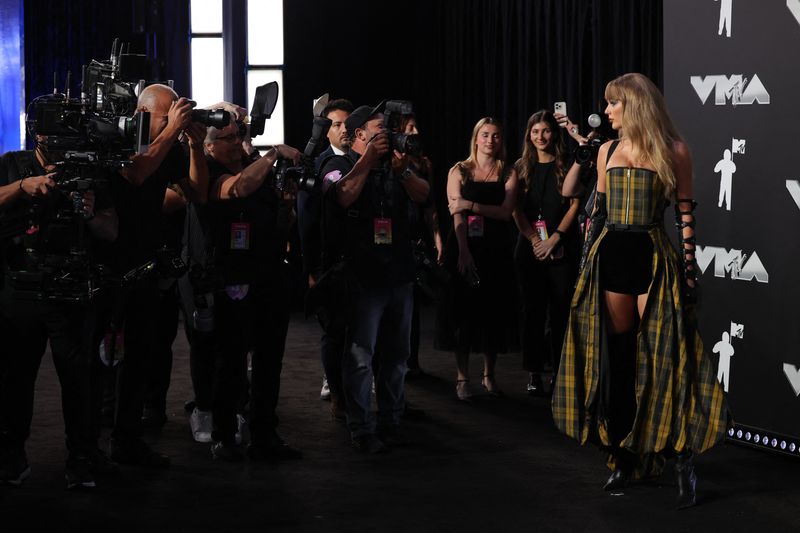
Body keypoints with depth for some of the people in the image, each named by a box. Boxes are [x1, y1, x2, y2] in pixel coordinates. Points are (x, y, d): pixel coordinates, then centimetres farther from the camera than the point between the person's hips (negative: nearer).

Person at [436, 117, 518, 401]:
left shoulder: (508, 174, 8)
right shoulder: (459, 171, 4)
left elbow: (506, 211, -6)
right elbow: (457, 214, -6)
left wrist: (471, 205, -18)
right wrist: (463, 251, -18)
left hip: (496, 249, 2)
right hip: (465, 247, -2)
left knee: (494, 311, 5)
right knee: (463, 310, -2)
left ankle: (489, 375, 18)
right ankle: (462, 377, 6)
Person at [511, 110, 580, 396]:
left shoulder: (567, 166, 3)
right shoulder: (522, 167, 10)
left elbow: (574, 205, -2)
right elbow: (517, 209, 6)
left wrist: (554, 239, -10)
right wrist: (534, 240, -7)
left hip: (562, 247, -2)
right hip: (529, 246, 2)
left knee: (561, 310, -2)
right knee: (533, 310, 1)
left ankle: (560, 372, 2)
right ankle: (534, 374, 3)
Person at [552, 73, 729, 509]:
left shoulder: (674, 150, 0)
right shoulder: (608, 151, 12)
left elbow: (684, 212, 0)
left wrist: (689, 264, -6)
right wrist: (588, 259, 13)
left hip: (654, 257, -4)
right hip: (611, 256, 4)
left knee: (662, 357, -7)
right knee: (616, 358, 4)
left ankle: (682, 456, 0)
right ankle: (626, 456, 11)